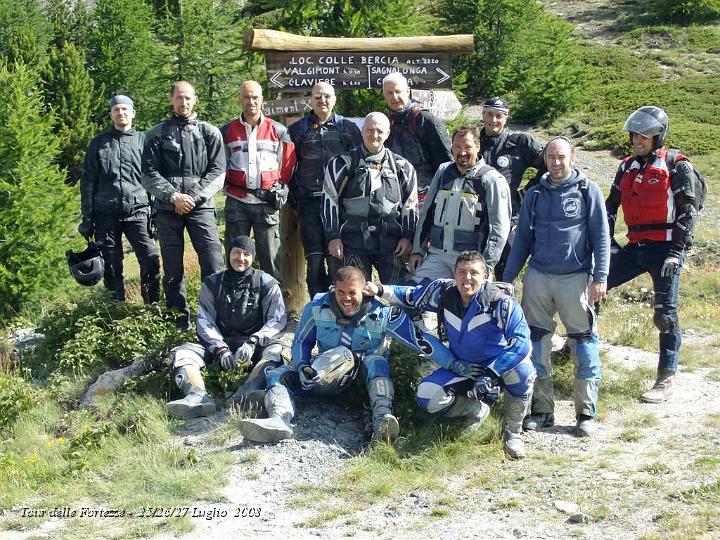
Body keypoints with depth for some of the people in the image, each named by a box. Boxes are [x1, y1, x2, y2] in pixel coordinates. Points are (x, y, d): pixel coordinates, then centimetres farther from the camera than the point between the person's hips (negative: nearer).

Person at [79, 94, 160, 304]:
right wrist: (86, 217, 2)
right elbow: (88, 182, 9)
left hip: (138, 210, -1)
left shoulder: (143, 141, 9)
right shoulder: (99, 143, 11)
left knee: (150, 259, -13)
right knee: (111, 266, 4)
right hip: (106, 214, 1)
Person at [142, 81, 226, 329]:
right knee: (172, 268, 4)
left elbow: (217, 171, 2)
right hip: (167, 208, 1)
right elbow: (150, 174, 3)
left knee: (213, 263, -11)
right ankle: (180, 321, 11)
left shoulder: (210, 132, 10)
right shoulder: (158, 134, 10)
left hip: (201, 206, -1)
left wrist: (193, 197, -10)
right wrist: (173, 196, -11)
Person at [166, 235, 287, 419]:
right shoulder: (212, 284, 8)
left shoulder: (266, 283, 3)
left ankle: (245, 394, -61)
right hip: (220, 341, 2)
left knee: (274, 350, -36)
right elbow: (205, 322, -1)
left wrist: (252, 342, -22)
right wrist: (221, 349, -18)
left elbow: (277, 320, -6)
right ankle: (198, 395, -52)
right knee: (181, 353, -23)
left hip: (254, 343, -2)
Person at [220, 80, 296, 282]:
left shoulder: (278, 131, 6)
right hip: (236, 203, 1)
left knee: (271, 258, -2)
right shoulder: (227, 131, 8)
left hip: (267, 204, -1)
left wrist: (281, 189, 3)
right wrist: (228, 186, 7)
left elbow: (288, 164, 10)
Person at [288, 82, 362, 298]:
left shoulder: (347, 128, 9)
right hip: (309, 203, 2)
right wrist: (295, 194, 6)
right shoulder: (298, 130, 13)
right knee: (314, 260, 2)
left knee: (337, 258, -4)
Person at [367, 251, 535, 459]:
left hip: (497, 364, -3)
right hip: (460, 367, 4)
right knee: (427, 398, -21)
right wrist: (381, 290, -6)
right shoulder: (444, 292, -10)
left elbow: (521, 341, -30)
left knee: (521, 370, -39)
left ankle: (513, 432, -12)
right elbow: (412, 296, 9)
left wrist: (491, 375, -38)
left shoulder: (501, 301, -24)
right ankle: (477, 409, 9)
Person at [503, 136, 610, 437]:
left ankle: (586, 412, 4)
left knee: (584, 344, -4)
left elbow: (601, 238, 1)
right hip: (537, 277, 3)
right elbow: (522, 239, 15)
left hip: (575, 279, -3)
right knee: (536, 344, 5)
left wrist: (600, 277, -8)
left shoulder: (588, 191, 2)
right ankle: (542, 409, 14)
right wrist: (507, 278, 10)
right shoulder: (535, 194, 11)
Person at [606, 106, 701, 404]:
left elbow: (688, 211, -9)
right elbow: (611, 205, 18)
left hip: (664, 247, -6)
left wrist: (676, 252, -16)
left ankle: (666, 379, 7)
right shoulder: (628, 167, 13)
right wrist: (607, 241, 9)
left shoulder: (677, 167, -5)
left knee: (665, 314, -1)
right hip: (635, 247, 6)